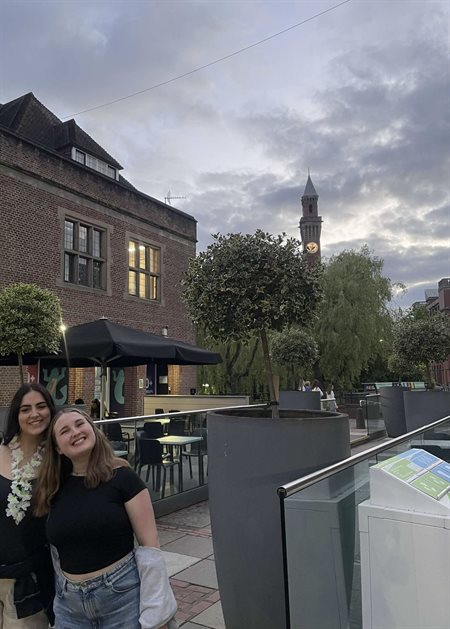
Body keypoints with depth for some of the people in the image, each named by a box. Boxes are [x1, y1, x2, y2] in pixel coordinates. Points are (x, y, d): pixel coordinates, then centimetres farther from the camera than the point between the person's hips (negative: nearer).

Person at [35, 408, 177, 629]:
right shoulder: (54, 489, 1)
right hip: (68, 604, 4)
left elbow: (149, 545, -12)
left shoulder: (122, 477, -12)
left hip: (123, 595, -4)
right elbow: (59, 549, 12)